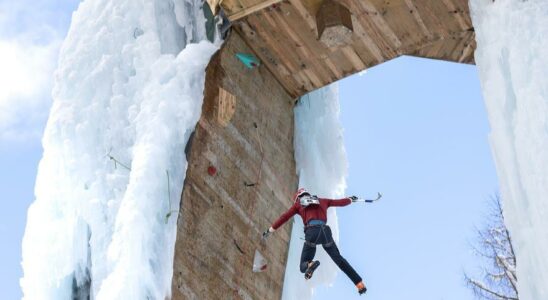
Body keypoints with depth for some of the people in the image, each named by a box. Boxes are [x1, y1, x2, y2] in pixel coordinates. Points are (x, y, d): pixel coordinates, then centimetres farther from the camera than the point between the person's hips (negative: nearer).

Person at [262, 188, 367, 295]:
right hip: (325, 231, 2)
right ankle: (359, 284, 8)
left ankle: (310, 264, -32)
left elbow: (284, 217, 20)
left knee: (303, 267, 6)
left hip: (312, 232, -2)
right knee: (339, 259, 19)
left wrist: (269, 230, 27)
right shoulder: (322, 201, 28)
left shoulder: (298, 204, 23)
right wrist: (351, 199, 55)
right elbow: (341, 202, 35)